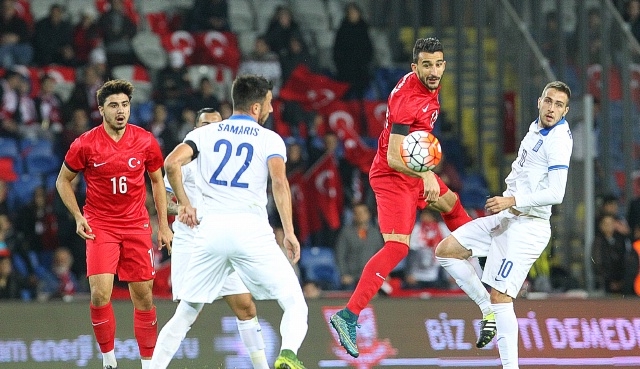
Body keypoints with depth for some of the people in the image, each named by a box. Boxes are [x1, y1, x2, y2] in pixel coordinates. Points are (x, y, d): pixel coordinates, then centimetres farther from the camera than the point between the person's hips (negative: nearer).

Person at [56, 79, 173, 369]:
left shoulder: (145, 141, -3)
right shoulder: (85, 144, -8)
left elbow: (157, 181, 11)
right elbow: (63, 181, 6)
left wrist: (164, 224, 7)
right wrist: (78, 217, -6)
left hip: (137, 225, 2)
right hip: (100, 226, -2)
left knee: (143, 295, 3)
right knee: (100, 293, -16)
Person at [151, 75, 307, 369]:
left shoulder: (206, 133, 14)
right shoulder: (270, 139, 8)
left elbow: (171, 163, -1)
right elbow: (279, 182, -8)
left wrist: (185, 204, 11)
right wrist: (289, 232, -9)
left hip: (211, 227, 3)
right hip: (251, 229, -3)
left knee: (185, 313, 15)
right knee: (295, 305, 0)